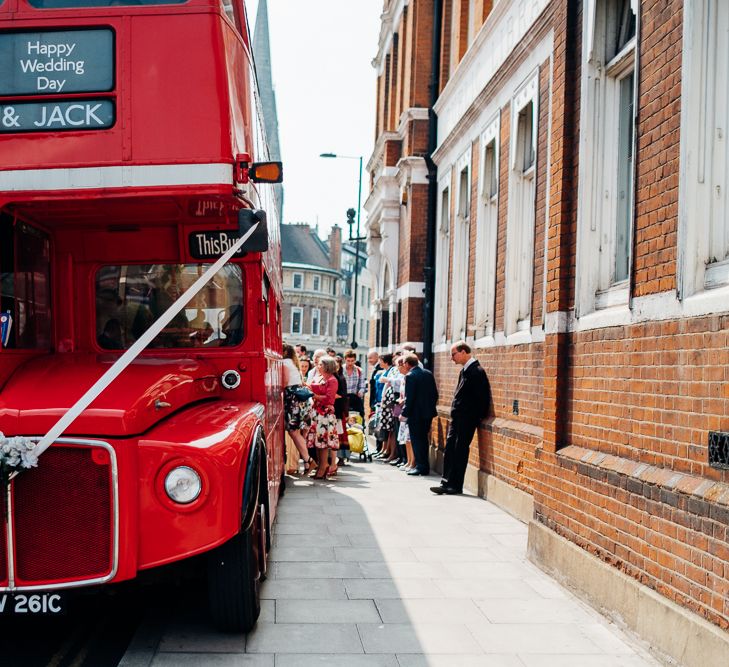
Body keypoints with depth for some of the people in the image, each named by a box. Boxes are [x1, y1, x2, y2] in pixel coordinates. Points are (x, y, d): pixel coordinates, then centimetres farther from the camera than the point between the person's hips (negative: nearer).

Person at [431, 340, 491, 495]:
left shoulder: (477, 371, -15)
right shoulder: (464, 370, 13)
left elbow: (482, 397, -17)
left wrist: (477, 417, -12)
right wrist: (455, 412, 14)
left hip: (467, 418, -9)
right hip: (457, 417, 9)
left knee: (460, 450, -2)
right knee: (450, 448, 8)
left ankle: (455, 485, 6)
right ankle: (447, 482, 12)